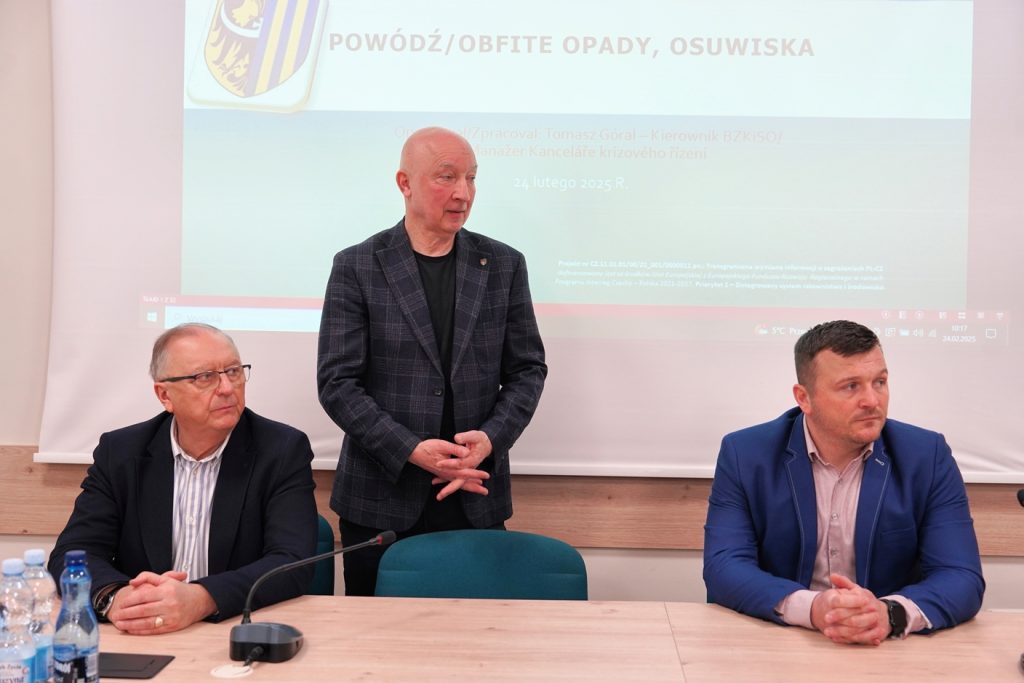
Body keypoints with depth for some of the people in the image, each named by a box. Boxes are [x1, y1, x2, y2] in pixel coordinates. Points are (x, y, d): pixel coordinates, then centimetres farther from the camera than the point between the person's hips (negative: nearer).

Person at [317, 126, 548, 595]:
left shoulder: (504, 265, 5)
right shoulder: (356, 267, -2)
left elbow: (528, 369, 6)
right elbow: (337, 382, -6)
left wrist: (490, 440, -11)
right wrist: (413, 450, -17)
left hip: (476, 498, 2)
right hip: (381, 500, -1)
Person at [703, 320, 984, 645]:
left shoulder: (928, 456, -3)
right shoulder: (744, 455, -6)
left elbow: (962, 578, -7)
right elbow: (723, 569, -11)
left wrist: (891, 613, -27)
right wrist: (811, 608, -28)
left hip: (890, 652, 1)